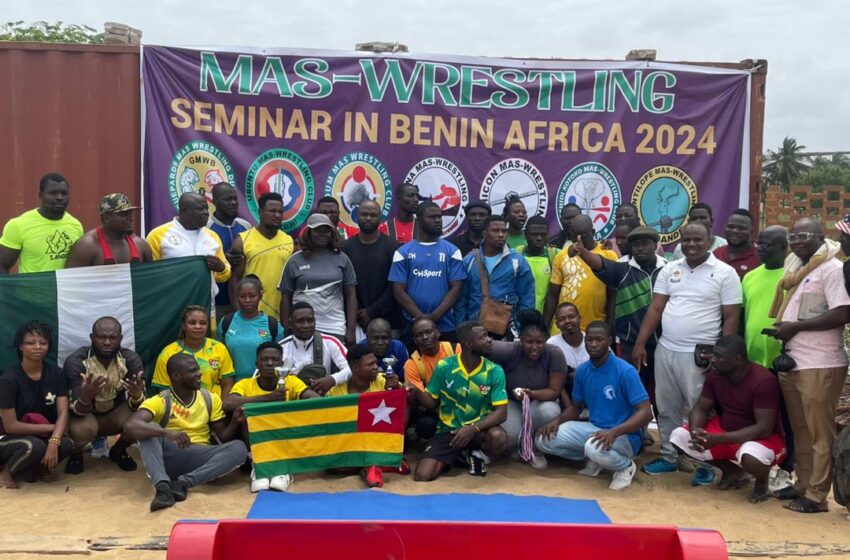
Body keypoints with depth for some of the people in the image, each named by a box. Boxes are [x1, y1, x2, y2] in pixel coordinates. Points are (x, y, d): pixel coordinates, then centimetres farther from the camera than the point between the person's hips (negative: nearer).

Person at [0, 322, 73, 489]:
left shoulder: (55, 373, -6)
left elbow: (63, 413, -14)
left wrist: (53, 442, -31)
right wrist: (51, 427, -19)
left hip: (43, 436, 4)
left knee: (66, 444, -28)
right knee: (33, 446, -36)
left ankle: (35, 466, 3)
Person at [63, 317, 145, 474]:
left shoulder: (131, 359, -18)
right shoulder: (75, 361, -24)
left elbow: (137, 406, -20)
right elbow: (77, 410, -27)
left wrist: (136, 395, -45)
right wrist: (86, 396, -52)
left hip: (115, 414, 2)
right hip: (86, 414, -2)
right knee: (81, 430, -36)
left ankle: (118, 451, 6)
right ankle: (76, 454, 4)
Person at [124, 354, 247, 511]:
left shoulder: (210, 399, 6)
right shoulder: (159, 401, -6)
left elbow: (224, 438, 8)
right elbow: (130, 426, -23)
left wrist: (234, 422, -15)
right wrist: (167, 433, -38)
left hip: (200, 460, 2)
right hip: (169, 458, -2)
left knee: (239, 448, -24)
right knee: (149, 429, -27)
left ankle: (183, 483, -33)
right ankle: (162, 485, -42)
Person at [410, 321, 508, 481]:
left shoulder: (495, 371, -9)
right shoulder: (444, 367, -8)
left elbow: (501, 412, -14)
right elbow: (432, 402, 3)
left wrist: (474, 428, -30)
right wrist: (417, 393, -21)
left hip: (479, 429, 0)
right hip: (448, 430, 1)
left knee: (498, 438, -36)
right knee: (422, 476, -19)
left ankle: (479, 456, 2)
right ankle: (459, 455, 13)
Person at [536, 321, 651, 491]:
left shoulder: (625, 371, -19)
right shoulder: (582, 371, 1)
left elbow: (645, 413, -23)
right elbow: (575, 406, 13)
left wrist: (613, 432, -37)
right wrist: (557, 421, -9)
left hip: (623, 436, -6)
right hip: (594, 429, 6)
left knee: (595, 448, -40)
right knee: (544, 439, -9)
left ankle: (626, 466, -5)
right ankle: (595, 459, 8)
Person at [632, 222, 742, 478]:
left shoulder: (725, 273, -4)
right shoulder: (669, 270, 8)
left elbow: (731, 318, -5)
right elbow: (655, 309, 7)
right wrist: (640, 344, 1)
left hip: (698, 355, -4)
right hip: (665, 351, 5)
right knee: (666, 409, 12)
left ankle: (705, 464, 14)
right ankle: (668, 457, 25)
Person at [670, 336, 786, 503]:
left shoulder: (764, 380, -26)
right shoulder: (715, 374, -7)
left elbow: (764, 429, -28)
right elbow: (700, 409, 0)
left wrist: (717, 439, -34)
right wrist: (695, 430, -25)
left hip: (764, 438, -6)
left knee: (750, 456, -41)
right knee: (679, 437, -11)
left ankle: (762, 481, -1)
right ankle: (732, 471, 8)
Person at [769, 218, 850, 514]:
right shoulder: (796, 270, 16)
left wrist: (796, 326, -15)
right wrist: (782, 328, 6)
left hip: (820, 365, -8)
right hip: (791, 362, 8)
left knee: (819, 433, -1)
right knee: (800, 431, 15)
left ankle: (817, 495, 5)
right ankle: (803, 484, 25)